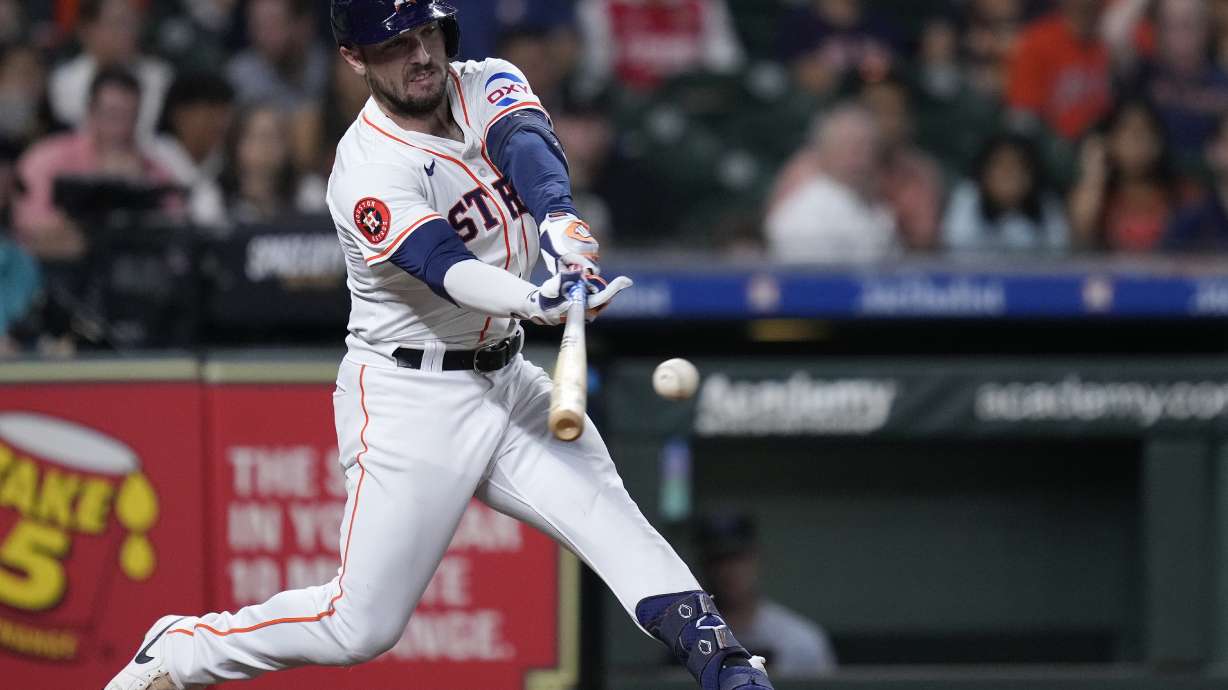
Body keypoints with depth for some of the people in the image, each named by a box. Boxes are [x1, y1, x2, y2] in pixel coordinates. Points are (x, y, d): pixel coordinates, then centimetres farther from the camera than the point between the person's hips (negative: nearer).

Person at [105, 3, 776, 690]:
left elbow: (526, 146, -23)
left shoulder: (486, 86, -1)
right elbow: (448, 270, -35)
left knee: (608, 515, -15)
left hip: (506, 382, 6)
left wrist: (561, 221, -46)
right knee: (362, 626, -4)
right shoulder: (370, 173, -19)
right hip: (411, 396, -6)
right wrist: (538, 302, -55)